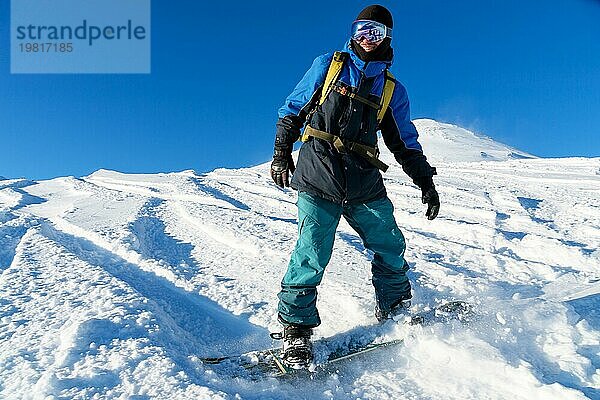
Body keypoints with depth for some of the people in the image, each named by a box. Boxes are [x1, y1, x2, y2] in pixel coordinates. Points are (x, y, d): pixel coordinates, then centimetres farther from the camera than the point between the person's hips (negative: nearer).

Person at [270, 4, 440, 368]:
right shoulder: (327, 65, 11)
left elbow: (406, 144, 21)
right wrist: (281, 154, 5)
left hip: (365, 182, 4)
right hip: (318, 177, -3)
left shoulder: (393, 90, 17)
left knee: (391, 247, 6)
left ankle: (397, 310, 30)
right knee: (313, 252, -13)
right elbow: (293, 110, 13)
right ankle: (296, 328, 1)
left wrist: (426, 182, 12)